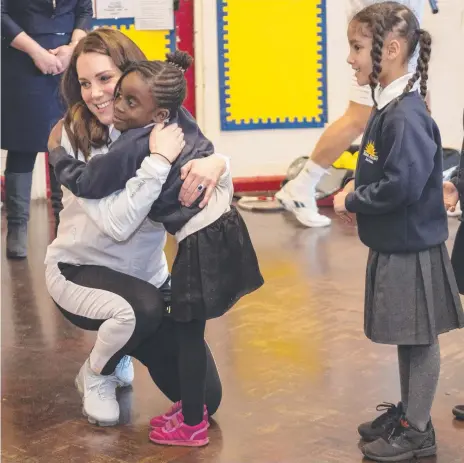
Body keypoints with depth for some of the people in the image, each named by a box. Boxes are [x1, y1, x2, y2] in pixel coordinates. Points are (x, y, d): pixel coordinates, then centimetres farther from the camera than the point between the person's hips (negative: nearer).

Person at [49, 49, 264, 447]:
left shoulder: (132, 146, -18)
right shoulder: (179, 119, 3)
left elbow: (85, 183, -6)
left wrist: (56, 152, 9)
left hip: (202, 242, -8)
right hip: (224, 224, 8)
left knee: (187, 330, 6)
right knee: (190, 327, 19)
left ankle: (192, 425, 18)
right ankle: (193, 406, 32)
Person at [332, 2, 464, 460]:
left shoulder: (407, 116, -24)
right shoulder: (387, 108, 6)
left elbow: (402, 185, -30)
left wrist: (351, 201, -17)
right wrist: (354, 191, -1)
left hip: (412, 250, -9)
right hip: (394, 246, 9)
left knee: (419, 338, 5)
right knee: (406, 338, 20)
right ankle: (407, 412, 34)